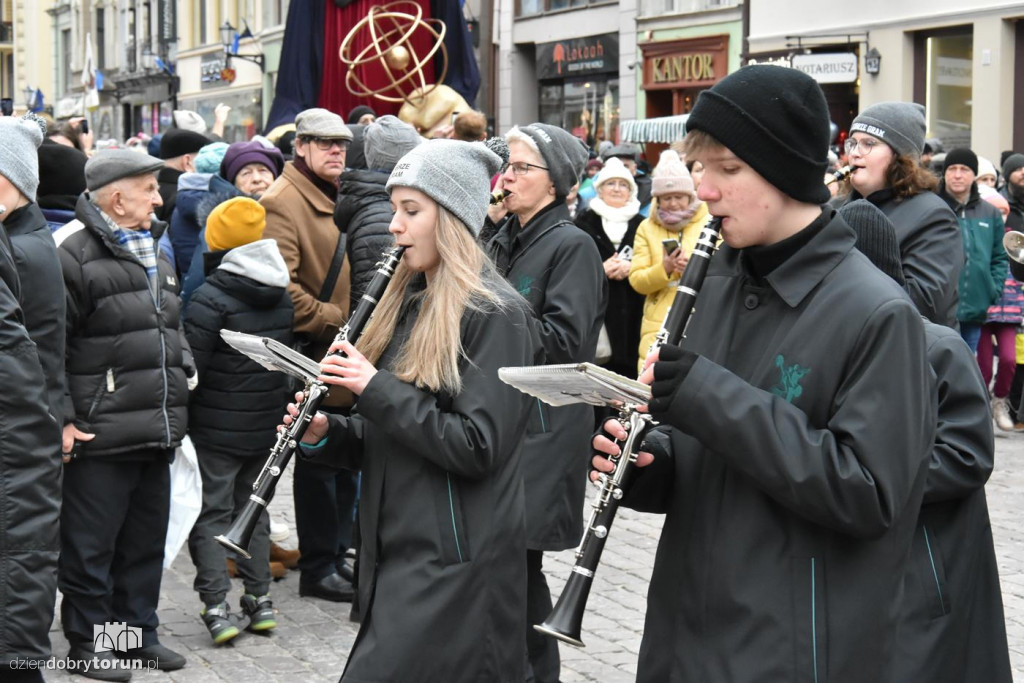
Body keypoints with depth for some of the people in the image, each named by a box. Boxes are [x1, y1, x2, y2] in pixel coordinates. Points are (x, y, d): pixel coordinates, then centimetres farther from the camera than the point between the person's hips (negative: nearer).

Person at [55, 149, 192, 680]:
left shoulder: (151, 250, 16)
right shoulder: (73, 252, -12)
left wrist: (179, 382, 20)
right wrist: (62, 417, -18)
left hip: (156, 433, 8)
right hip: (99, 436, -8)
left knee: (146, 540, 16)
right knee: (91, 545, 2)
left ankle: (138, 631, 28)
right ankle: (86, 640, 15)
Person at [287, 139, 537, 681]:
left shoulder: (494, 316, -13)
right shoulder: (409, 303, 13)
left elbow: (476, 448, -21)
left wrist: (377, 387, -20)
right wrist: (326, 434, -1)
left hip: (452, 563, -8)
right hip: (396, 552, 8)